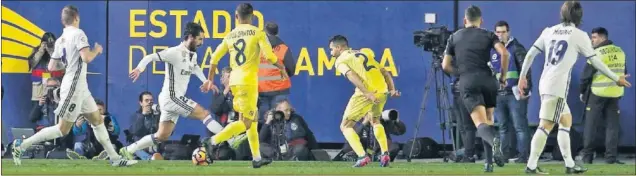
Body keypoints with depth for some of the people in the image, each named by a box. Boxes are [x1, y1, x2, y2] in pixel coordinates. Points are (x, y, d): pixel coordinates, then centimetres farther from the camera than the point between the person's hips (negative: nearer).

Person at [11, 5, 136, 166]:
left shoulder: (60, 40, 10)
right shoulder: (78, 34, -14)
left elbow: (52, 67, 11)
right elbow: (87, 58, -25)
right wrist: (96, 50, -5)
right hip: (73, 88, -9)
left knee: (98, 121, 12)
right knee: (63, 129, -5)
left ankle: (115, 158, 14)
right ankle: (21, 145, -4)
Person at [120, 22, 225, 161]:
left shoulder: (192, 55, 11)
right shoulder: (175, 52, -16)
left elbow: (195, 67, 34)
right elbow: (150, 57, -20)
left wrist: (205, 81, 22)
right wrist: (140, 68, -38)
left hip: (176, 98, 9)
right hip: (171, 97, -9)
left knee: (162, 136, 10)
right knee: (204, 113, -13)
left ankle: (128, 151, 16)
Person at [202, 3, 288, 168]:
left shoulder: (230, 36, 10)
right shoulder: (257, 33, -4)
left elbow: (215, 58, 10)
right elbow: (269, 55, -12)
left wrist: (210, 80, 20)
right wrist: (281, 68, 7)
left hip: (234, 81, 6)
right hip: (248, 81, -6)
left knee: (253, 119, 16)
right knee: (246, 122, -5)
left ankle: (256, 158, 17)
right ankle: (213, 141, -19)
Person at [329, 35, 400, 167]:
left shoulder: (341, 60, 8)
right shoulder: (364, 54, 28)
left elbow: (352, 76, -12)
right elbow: (385, 73, 21)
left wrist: (367, 94, -22)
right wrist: (392, 89, 10)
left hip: (366, 93, -6)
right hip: (382, 91, 6)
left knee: (346, 126, 7)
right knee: (375, 121, 32)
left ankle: (362, 156, -11)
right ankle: (385, 154, 16)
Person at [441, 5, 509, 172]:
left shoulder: (454, 37, 18)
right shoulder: (488, 35, 13)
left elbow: (446, 66, 15)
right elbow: (504, 53, -5)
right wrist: (503, 76, 7)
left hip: (467, 82, -1)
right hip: (487, 79, 1)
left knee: (481, 123, -13)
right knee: (489, 120, 18)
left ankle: (494, 140, -47)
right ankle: (489, 162, 11)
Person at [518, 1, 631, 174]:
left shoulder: (549, 31, 13)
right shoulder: (579, 35, -2)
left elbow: (530, 54, 12)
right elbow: (595, 62, 2)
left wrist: (522, 76, 22)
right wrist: (616, 79, 12)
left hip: (545, 83, 7)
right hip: (558, 87, -7)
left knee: (566, 120, 19)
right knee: (546, 125, -11)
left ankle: (569, 164, 19)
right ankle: (531, 165, -18)